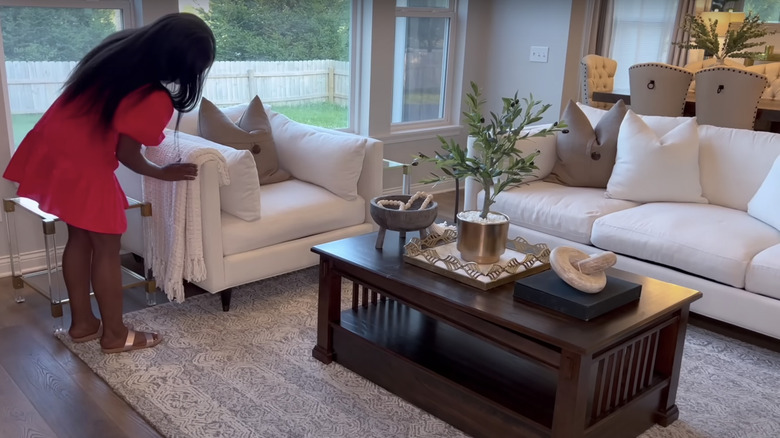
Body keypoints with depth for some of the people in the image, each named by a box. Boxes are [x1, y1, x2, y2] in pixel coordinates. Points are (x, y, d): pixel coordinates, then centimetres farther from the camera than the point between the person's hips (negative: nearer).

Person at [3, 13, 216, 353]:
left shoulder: (120, 46, 1)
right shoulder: (156, 99, -22)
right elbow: (127, 154, -13)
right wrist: (163, 173, 4)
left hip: (50, 147, 9)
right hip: (83, 166, -9)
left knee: (80, 237, 19)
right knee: (107, 248, 7)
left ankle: (82, 322, 31)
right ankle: (114, 335, 21)